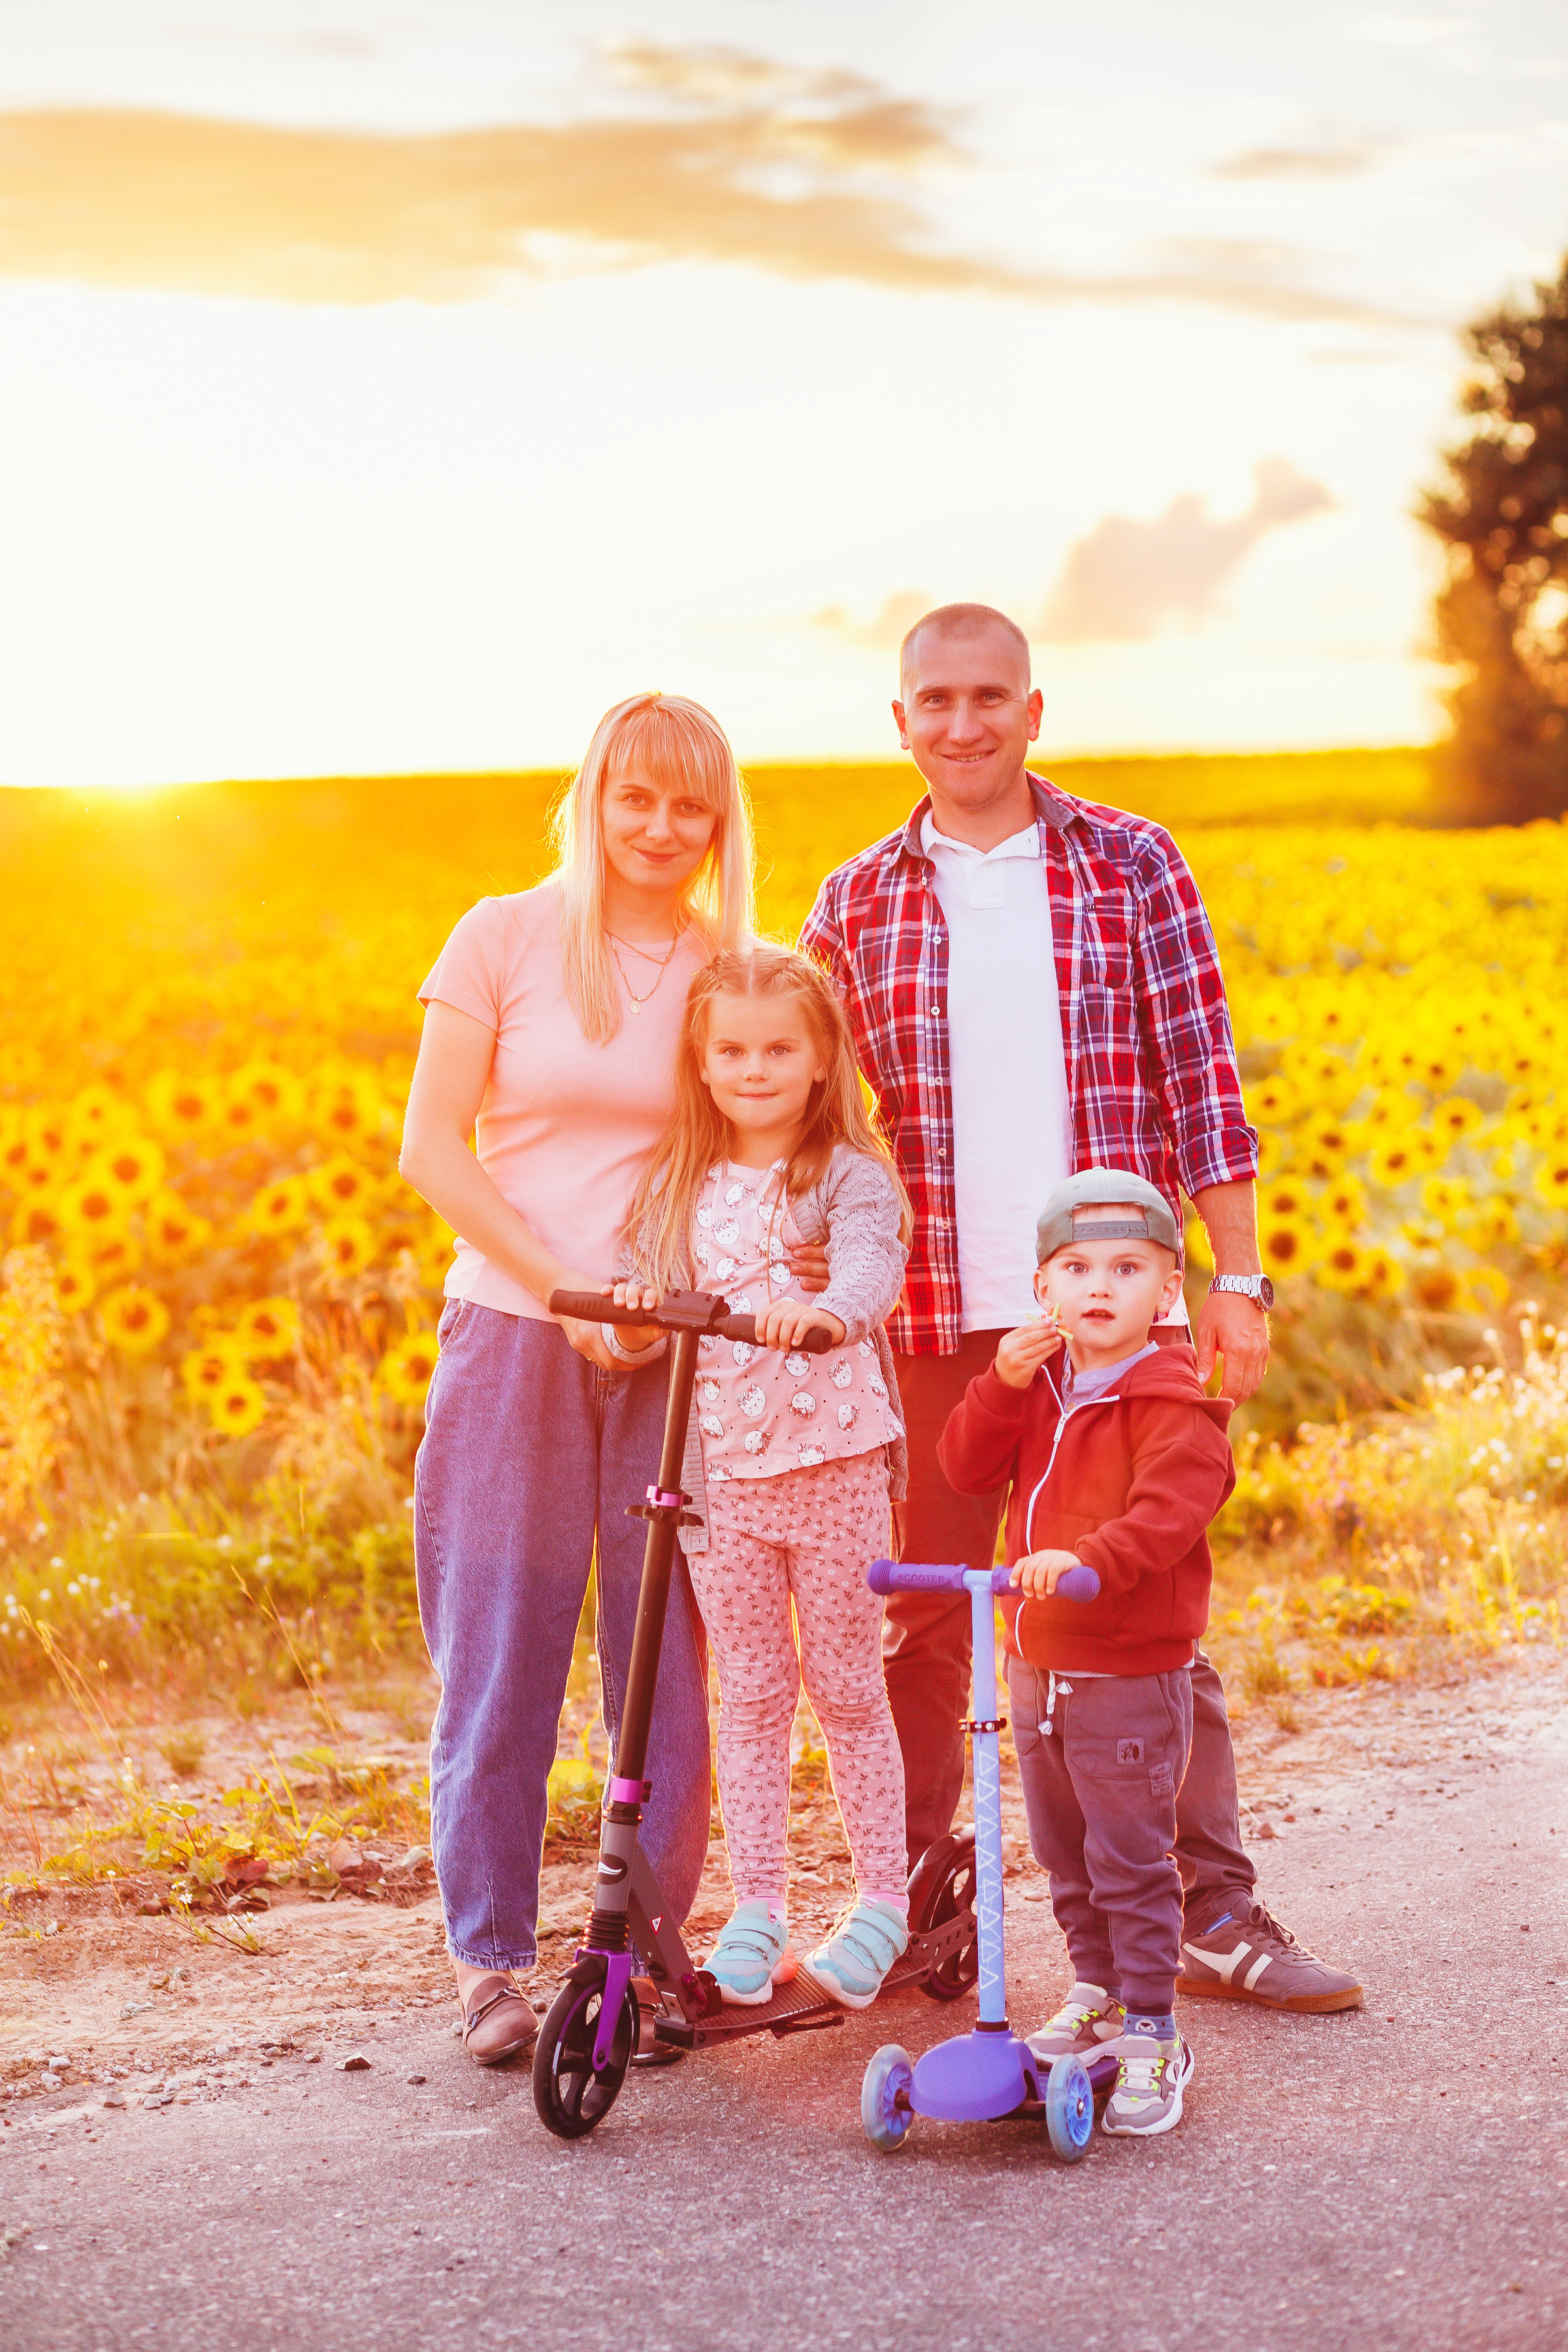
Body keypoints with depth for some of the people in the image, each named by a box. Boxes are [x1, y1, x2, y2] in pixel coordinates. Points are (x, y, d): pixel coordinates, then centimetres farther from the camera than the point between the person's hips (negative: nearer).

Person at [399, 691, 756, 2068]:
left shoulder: (737, 971, 7)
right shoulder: (506, 938, 2)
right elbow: (431, 1148, -2)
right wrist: (567, 1283, -11)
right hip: (513, 1334, -1)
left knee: (669, 1668, 3)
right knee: (497, 1668, 1)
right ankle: (490, 1963, 14)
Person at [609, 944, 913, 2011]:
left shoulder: (851, 1178, -4)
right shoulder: (679, 1190, 8)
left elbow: (871, 1267, -23)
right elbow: (650, 1321, 6)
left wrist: (820, 1312, -45)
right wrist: (638, 1320, -18)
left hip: (835, 1464, -3)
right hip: (721, 1472, 3)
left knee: (847, 1688, 6)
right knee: (750, 1693, 10)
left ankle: (884, 1901, 19)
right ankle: (757, 1908, 19)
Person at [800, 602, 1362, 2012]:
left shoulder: (1132, 865, 3)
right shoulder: (856, 907, 7)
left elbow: (1202, 1081, 1)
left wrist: (1238, 1280, -3)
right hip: (937, 1315, 1)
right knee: (925, 1625, 8)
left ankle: (1214, 1914, 16)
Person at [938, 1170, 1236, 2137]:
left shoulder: (1169, 1401, -14)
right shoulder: (1039, 1386, 9)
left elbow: (1170, 1508, -28)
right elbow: (967, 1469, 2)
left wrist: (1090, 1559, -44)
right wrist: (1002, 1386, -13)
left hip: (1133, 1675, -7)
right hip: (1040, 1666, 7)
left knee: (1131, 1859, -3)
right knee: (1064, 1854, 18)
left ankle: (1150, 2038, 6)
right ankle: (1097, 1992, 36)